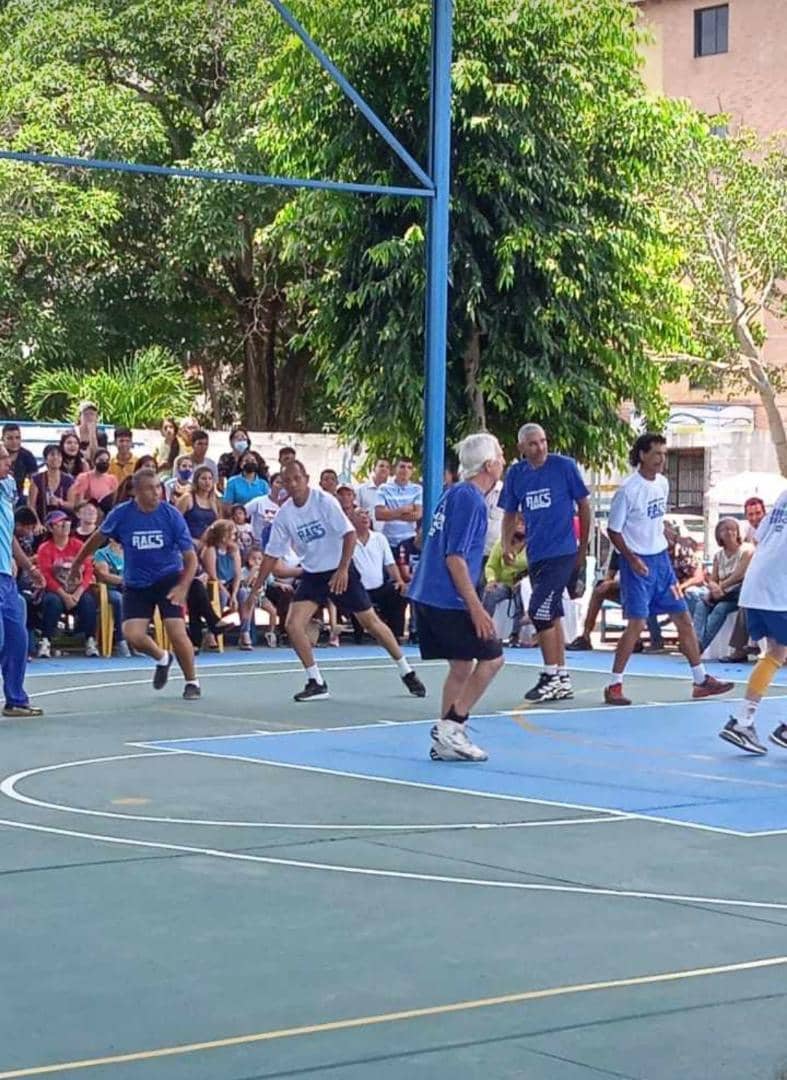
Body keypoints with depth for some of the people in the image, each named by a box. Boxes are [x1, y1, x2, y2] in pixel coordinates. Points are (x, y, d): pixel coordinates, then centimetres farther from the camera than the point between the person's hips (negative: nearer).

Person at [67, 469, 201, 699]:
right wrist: (77, 564, 16)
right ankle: (162, 658, 22)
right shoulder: (122, 514, -10)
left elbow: (190, 556, -10)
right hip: (135, 585, 2)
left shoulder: (171, 515, -13)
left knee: (177, 633, -15)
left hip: (169, 580, -2)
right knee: (133, 635, -12)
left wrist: (183, 587, -25)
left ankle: (192, 682, 9)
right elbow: (98, 538, 9)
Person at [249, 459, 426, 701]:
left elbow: (349, 534, -19)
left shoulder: (324, 501, -16)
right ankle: (316, 682, -1)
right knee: (293, 625, -14)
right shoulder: (284, 514, -5)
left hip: (341, 572, -4)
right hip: (312, 575, 4)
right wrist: (256, 588, -2)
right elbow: (272, 554, 2)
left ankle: (407, 672, 18)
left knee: (371, 622, 1)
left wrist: (343, 569, -29)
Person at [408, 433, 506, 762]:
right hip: (449, 600, -9)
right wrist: (476, 607, -20)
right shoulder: (470, 499, -14)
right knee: (491, 657, -1)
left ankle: (446, 741, 11)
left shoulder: (453, 494, 15)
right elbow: (455, 558, -19)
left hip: (427, 596, 9)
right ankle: (450, 727, -3)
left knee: (461, 666, 13)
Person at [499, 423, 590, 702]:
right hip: (535, 554, 6)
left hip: (562, 552, -6)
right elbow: (510, 513, 14)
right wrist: (506, 544, -1)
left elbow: (583, 506, -1)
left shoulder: (564, 466, -8)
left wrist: (583, 548, 0)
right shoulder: (515, 474, 5)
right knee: (551, 615, 11)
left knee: (540, 611, -13)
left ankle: (551, 677, -4)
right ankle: (563, 680, 20)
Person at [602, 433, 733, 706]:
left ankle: (701, 680, 16)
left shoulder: (663, 483, 6)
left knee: (683, 618, 8)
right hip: (638, 562, -7)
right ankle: (614, 685, -2)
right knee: (637, 624, -12)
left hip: (661, 558, 7)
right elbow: (613, 530, -11)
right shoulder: (628, 490, -15)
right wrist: (631, 558, -21)